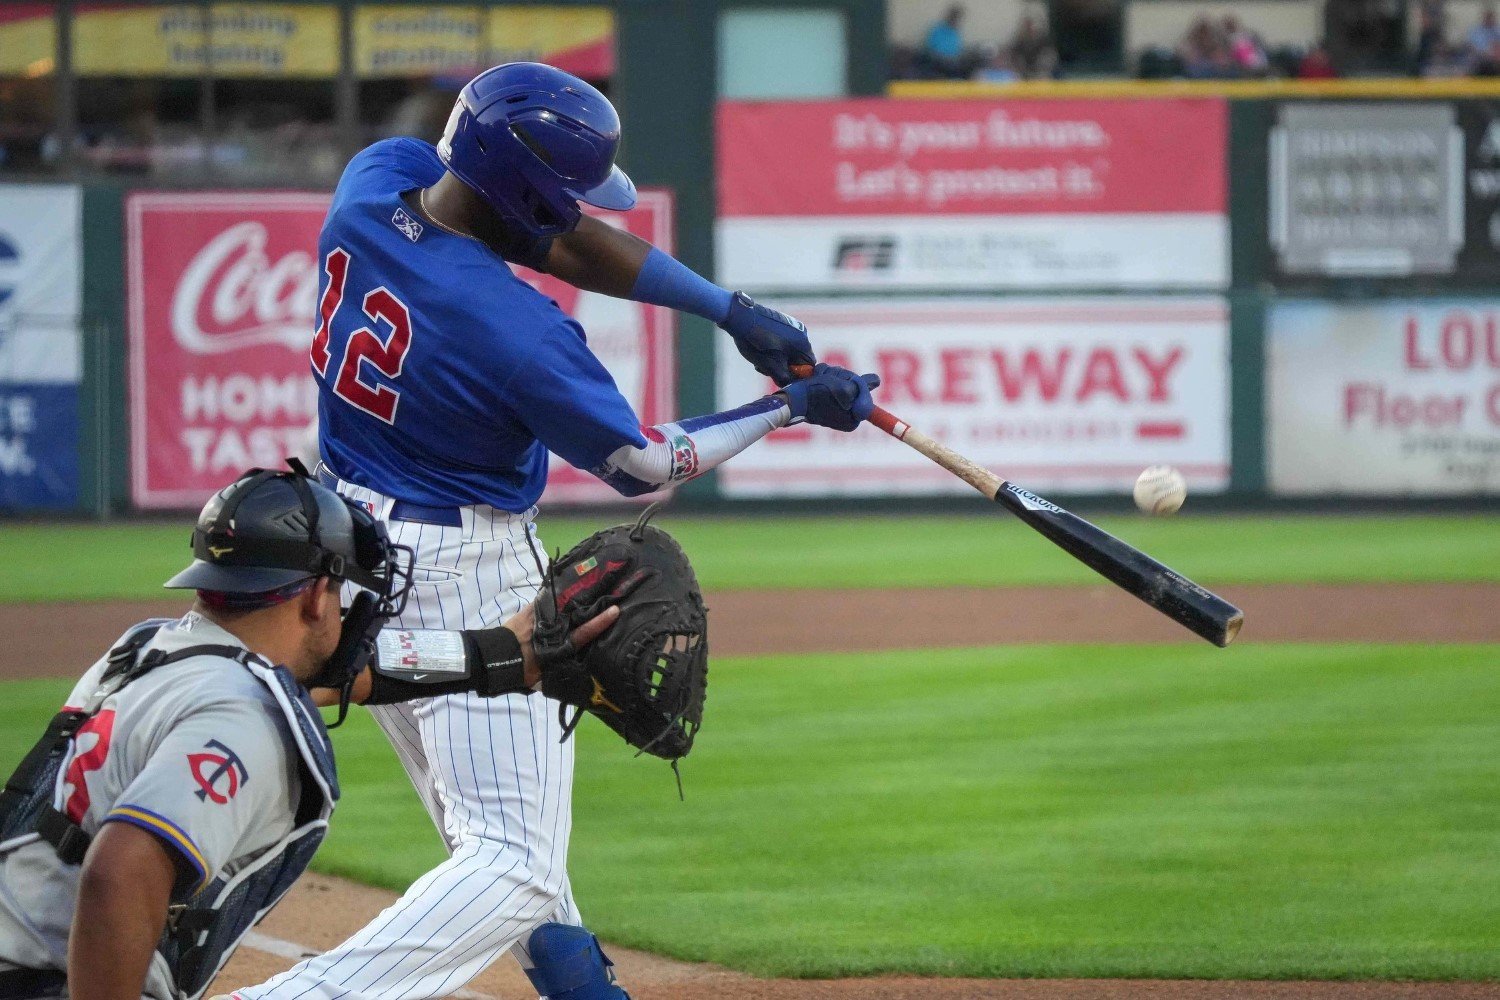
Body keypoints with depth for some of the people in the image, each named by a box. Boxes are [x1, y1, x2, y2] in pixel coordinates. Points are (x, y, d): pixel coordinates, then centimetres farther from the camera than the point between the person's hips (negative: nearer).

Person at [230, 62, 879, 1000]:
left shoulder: (375, 179, -10)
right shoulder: (517, 331, -30)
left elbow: (569, 240, 1)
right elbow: (641, 464, -12)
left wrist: (733, 309, -3)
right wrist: (793, 405, -2)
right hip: (463, 574, -9)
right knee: (516, 861, -9)